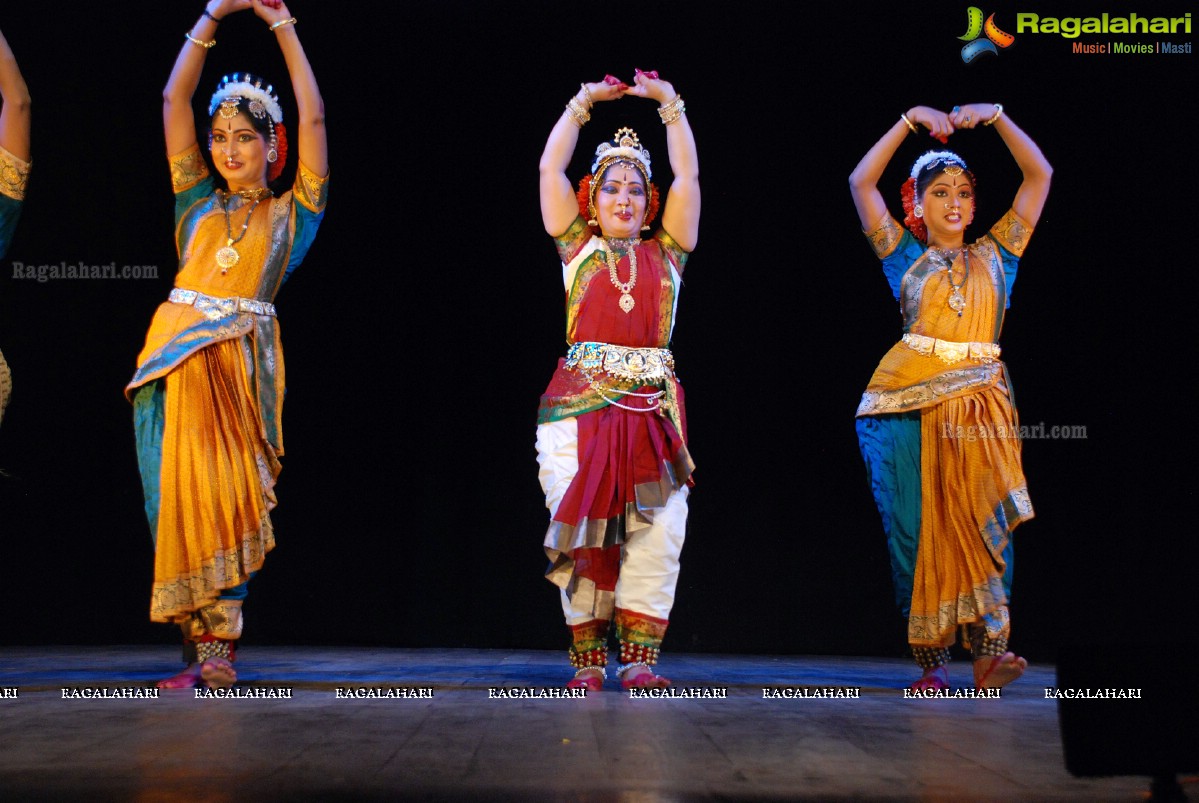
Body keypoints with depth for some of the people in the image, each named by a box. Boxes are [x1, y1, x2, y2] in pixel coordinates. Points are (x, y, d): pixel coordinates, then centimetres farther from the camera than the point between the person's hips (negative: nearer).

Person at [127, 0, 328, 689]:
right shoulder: (199, 202, 18)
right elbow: (174, 98, 15)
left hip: (244, 361, -3)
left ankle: (218, 648, -5)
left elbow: (313, 119, 6)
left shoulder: (291, 212, 12)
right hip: (178, 355, 3)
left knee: (230, 494, -8)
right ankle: (203, 646, 2)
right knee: (179, 492, -2)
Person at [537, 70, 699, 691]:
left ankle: (638, 658, -5)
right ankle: (587, 660, 4)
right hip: (581, 404, -1)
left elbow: (688, 176, 13)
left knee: (658, 526, -10)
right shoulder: (578, 248, 14)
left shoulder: (665, 253, 16)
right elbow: (550, 168, 12)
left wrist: (668, 103, 17)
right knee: (583, 529, -4)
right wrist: (584, 102, 17)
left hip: (651, 406, 1)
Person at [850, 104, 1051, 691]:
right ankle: (931, 660, 0)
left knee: (982, 517, -15)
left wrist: (994, 116, 11)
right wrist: (910, 121, 6)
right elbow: (861, 182, 7)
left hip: (980, 405, 1)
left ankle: (989, 648, -19)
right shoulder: (905, 256, 14)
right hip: (910, 404, -1)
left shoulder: (995, 255, 18)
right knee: (920, 527, -4)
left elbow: (1039, 175, 16)